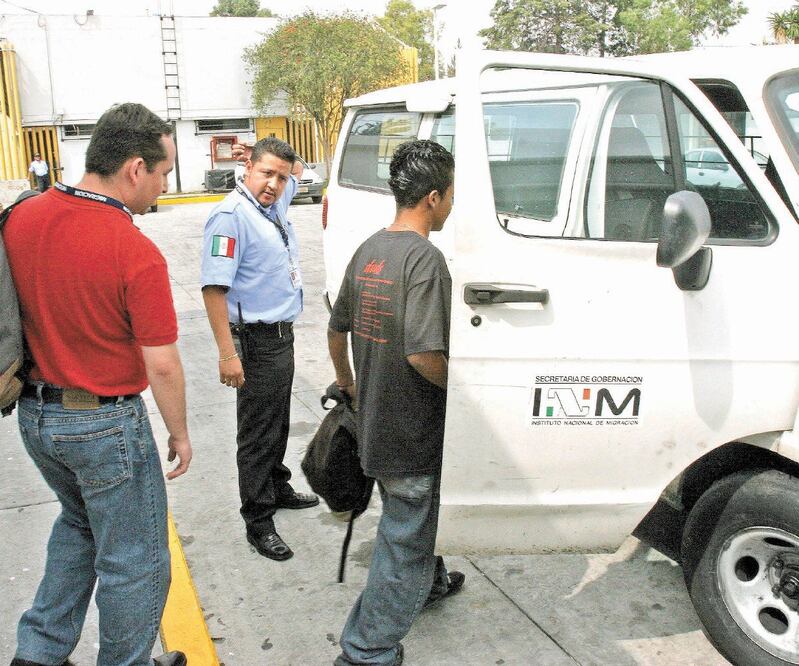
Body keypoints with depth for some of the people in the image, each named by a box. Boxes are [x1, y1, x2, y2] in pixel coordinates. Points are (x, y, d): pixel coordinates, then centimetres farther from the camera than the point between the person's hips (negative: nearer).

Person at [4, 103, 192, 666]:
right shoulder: (136, 253, -24)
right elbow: (161, 365, -20)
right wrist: (180, 433, -5)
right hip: (105, 424, -7)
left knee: (79, 523, 30)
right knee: (133, 559, 13)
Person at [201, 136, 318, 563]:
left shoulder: (274, 205, 7)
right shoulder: (231, 215, -19)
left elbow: (293, 178, 31)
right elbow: (214, 288, -25)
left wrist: (283, 168, 7)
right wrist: (228, 354, -28)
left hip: (283, 336, 9)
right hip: (257, 342, -9)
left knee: (278, 425, 22)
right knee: (258, 434, 0)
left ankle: (278, 489, 39)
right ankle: (258, 523, 11)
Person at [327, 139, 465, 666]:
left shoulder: (369, 250, 4)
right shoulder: (425, 258, -22)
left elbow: (337, 329, 13)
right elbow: (423, 354, -30)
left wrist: (345, 380, 29)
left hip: (374, 423, 9)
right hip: (414, 435, -9)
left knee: (410, 522, 31)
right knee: (405, 545, 6)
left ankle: (430, 582, 54)